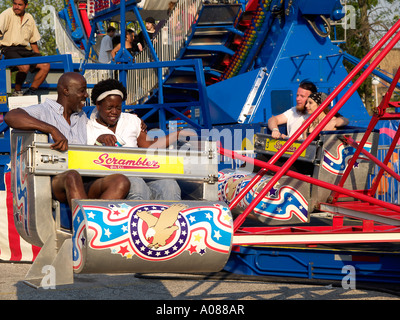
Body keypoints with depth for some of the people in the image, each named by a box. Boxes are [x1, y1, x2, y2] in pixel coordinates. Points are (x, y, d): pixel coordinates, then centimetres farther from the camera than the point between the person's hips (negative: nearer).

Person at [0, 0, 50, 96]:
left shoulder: (29, 18, 15)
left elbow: (33, 41, 22)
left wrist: (39, 58, 14)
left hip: (25, 50, 6)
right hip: (9, 48, -6)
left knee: (46, 65, -13)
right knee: (24, 66, -33)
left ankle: (31, 91, -5)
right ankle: (17, 92, -9)